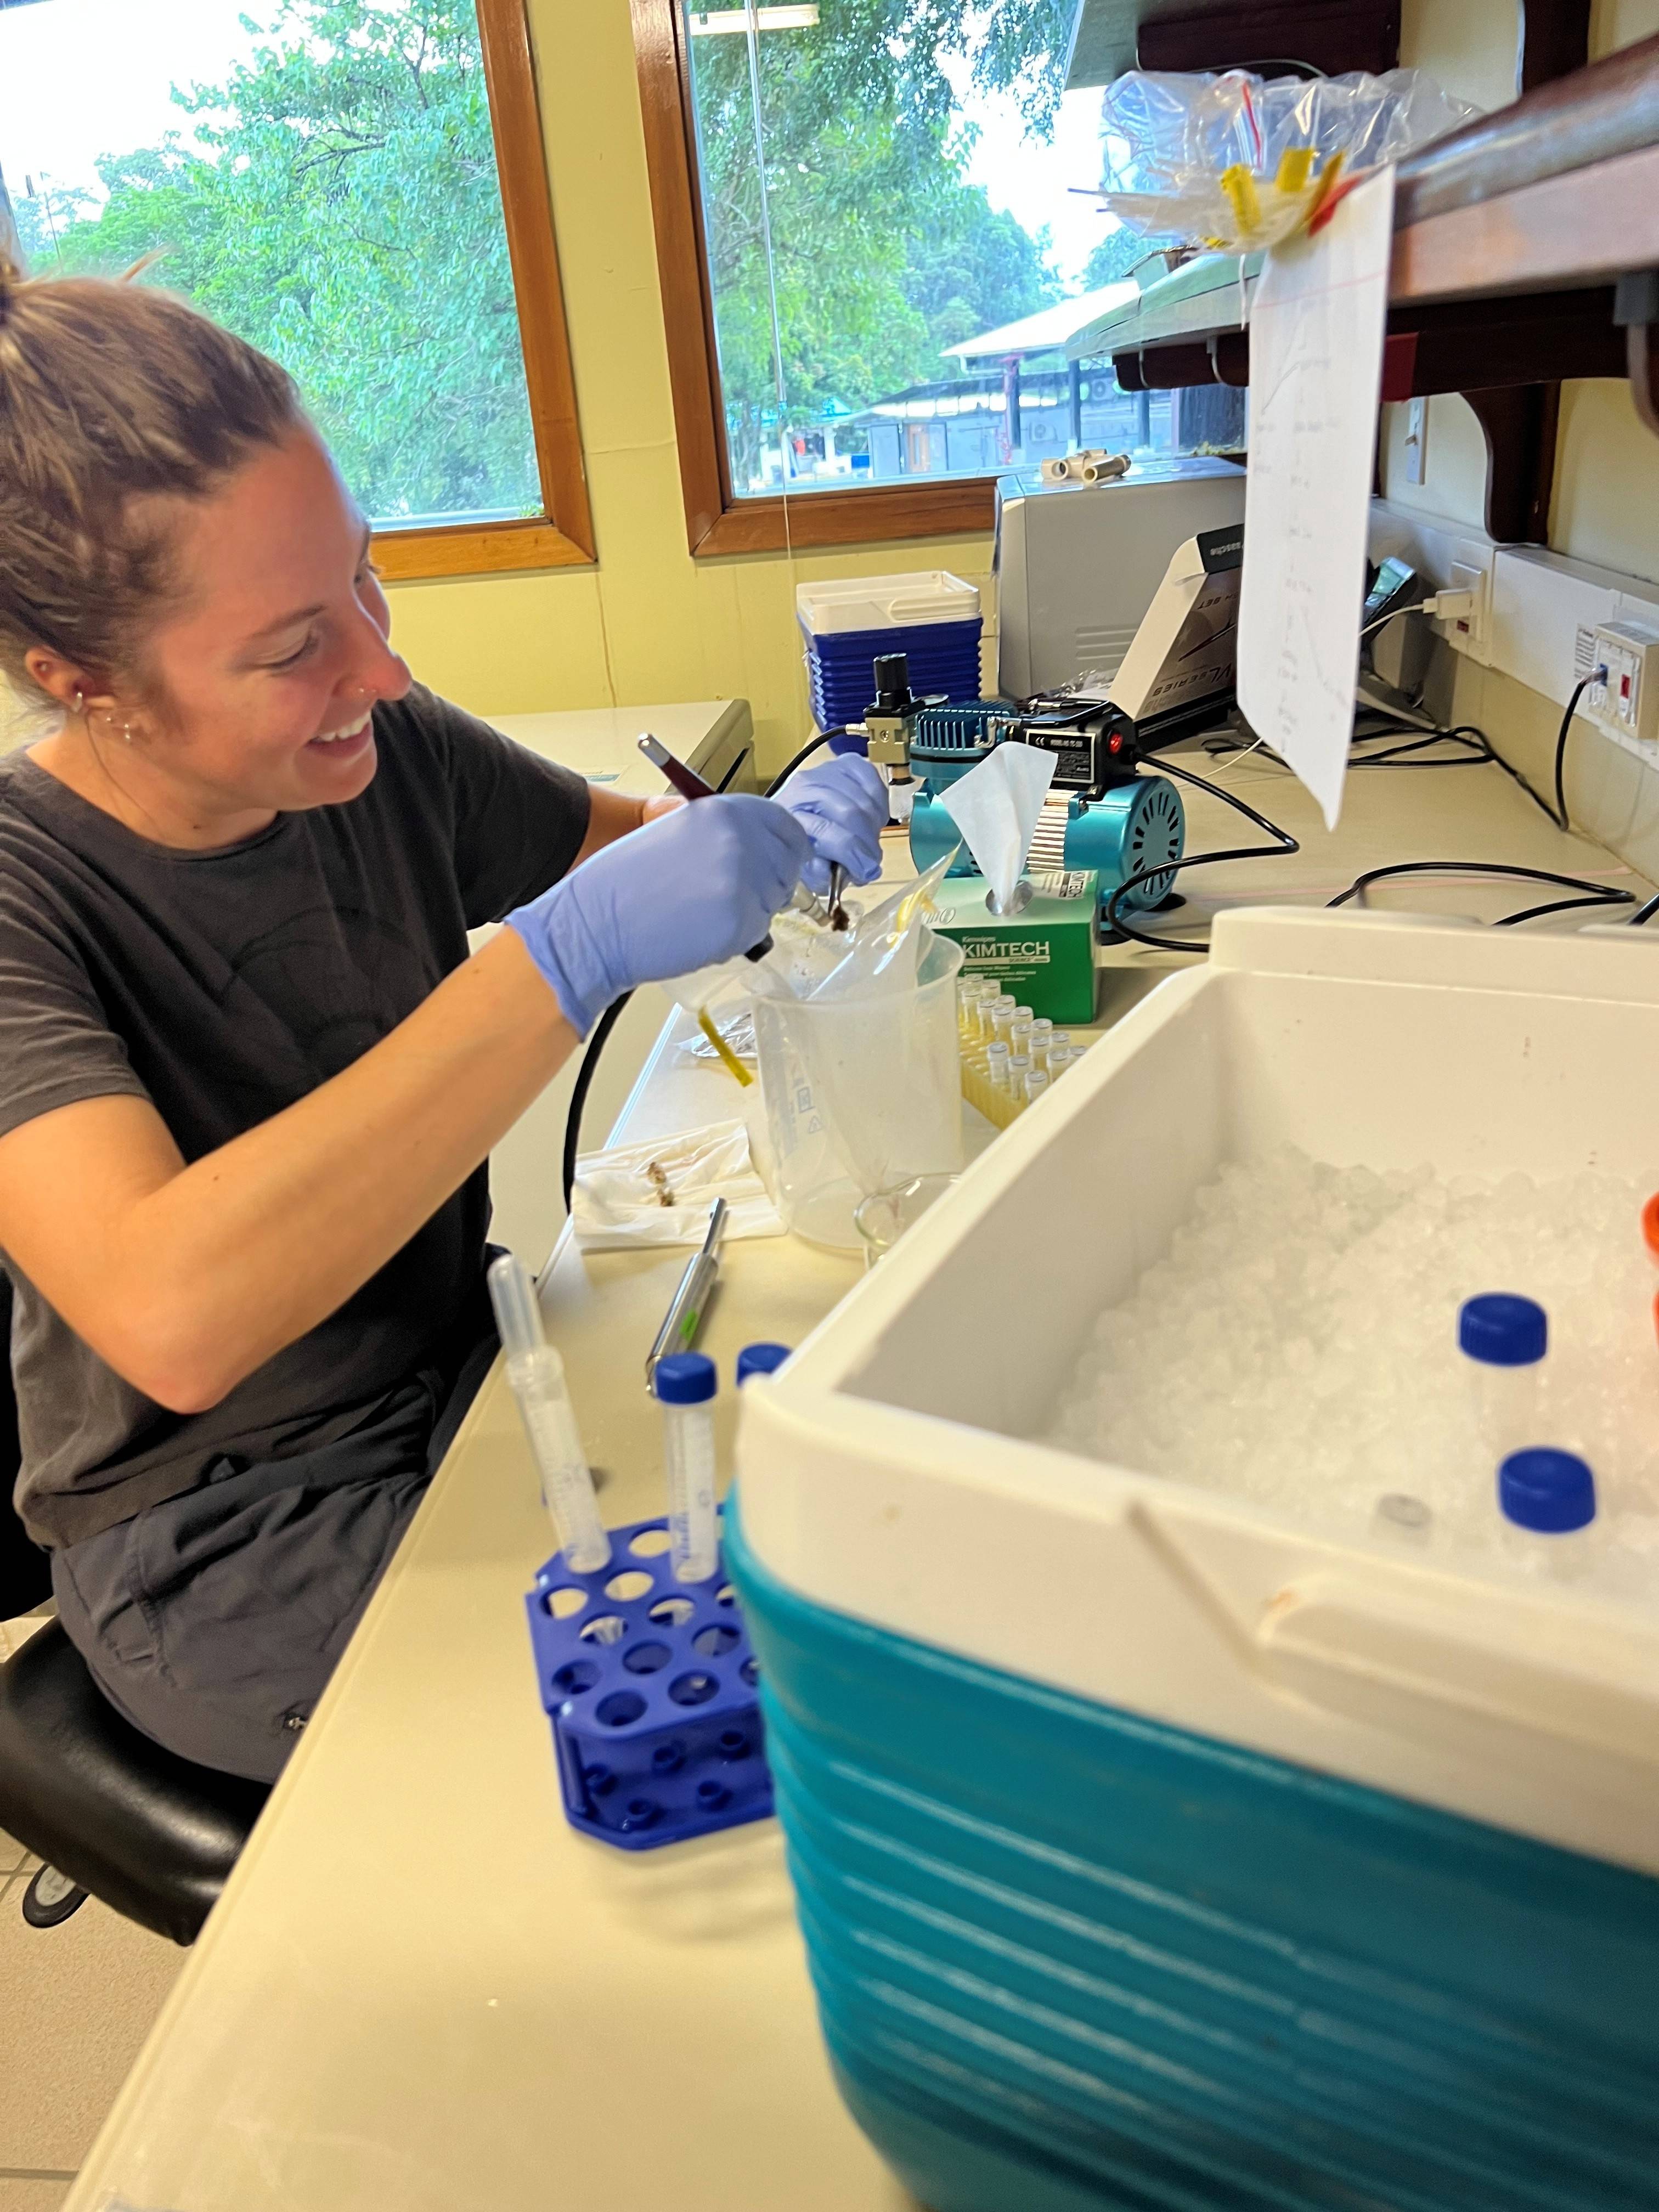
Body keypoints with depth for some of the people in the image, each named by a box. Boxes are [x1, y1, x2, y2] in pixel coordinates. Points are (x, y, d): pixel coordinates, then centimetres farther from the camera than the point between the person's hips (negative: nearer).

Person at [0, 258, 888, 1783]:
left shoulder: (382, 747, -9)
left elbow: (602, 836, 9)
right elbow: (171, 1316, -39)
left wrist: (779, 829, -13)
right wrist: (568, 957, -41)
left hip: (463, 1369, 5)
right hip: (229, 1551, -5)